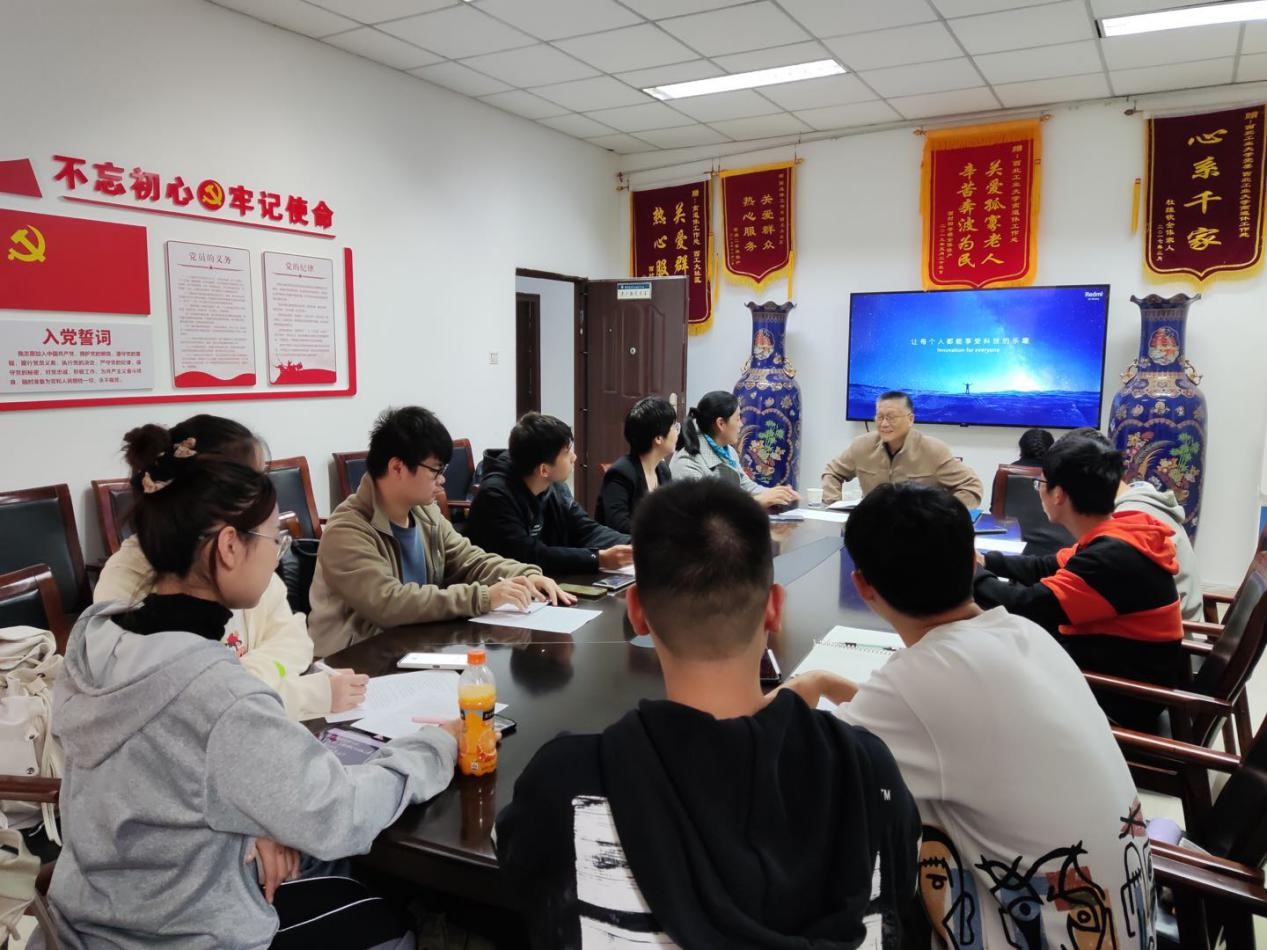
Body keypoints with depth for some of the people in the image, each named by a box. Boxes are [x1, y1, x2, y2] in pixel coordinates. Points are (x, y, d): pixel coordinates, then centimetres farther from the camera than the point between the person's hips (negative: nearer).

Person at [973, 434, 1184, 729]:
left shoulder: (1114, 556, -27)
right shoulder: (1114, 541, 3)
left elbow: (1030, 606, -30)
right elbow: (1046, 569, 15)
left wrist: (968, 572, -15)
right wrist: (984, 561, 9)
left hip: (1122, 700, -8)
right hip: (1108, 669, 8)